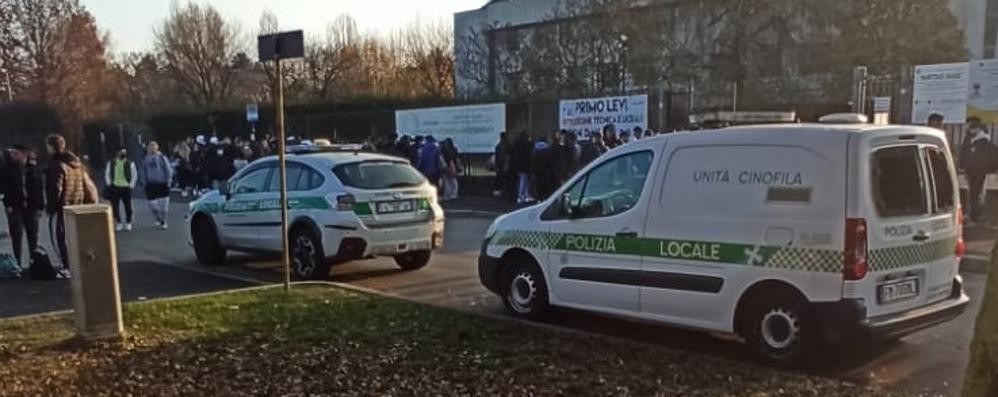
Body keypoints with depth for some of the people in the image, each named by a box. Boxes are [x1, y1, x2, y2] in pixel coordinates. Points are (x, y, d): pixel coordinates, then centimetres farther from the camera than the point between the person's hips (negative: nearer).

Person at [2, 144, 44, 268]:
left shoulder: (33, 169, 4)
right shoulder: (8, 169, 1)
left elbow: (40, 188, 6)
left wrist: (40, 206, 2)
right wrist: (8, 204, -10)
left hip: (31, 207, 1)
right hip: (15, 207, -1)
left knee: (33, 235, 8)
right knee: (17, 235, -3)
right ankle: (18, 263, 2)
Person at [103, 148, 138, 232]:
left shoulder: (130, 163, 2)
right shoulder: (111, 163, 8)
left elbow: (134, 175, 5)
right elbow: (107, 174, 15)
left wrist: (131, 185, -3)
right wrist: (108, 183, 3)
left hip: (126, 187, -2)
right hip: (114, 187, 2)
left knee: (128, 207, 1)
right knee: (115, 206, -1)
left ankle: (128, 223, 14)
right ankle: (119, 223, 8)